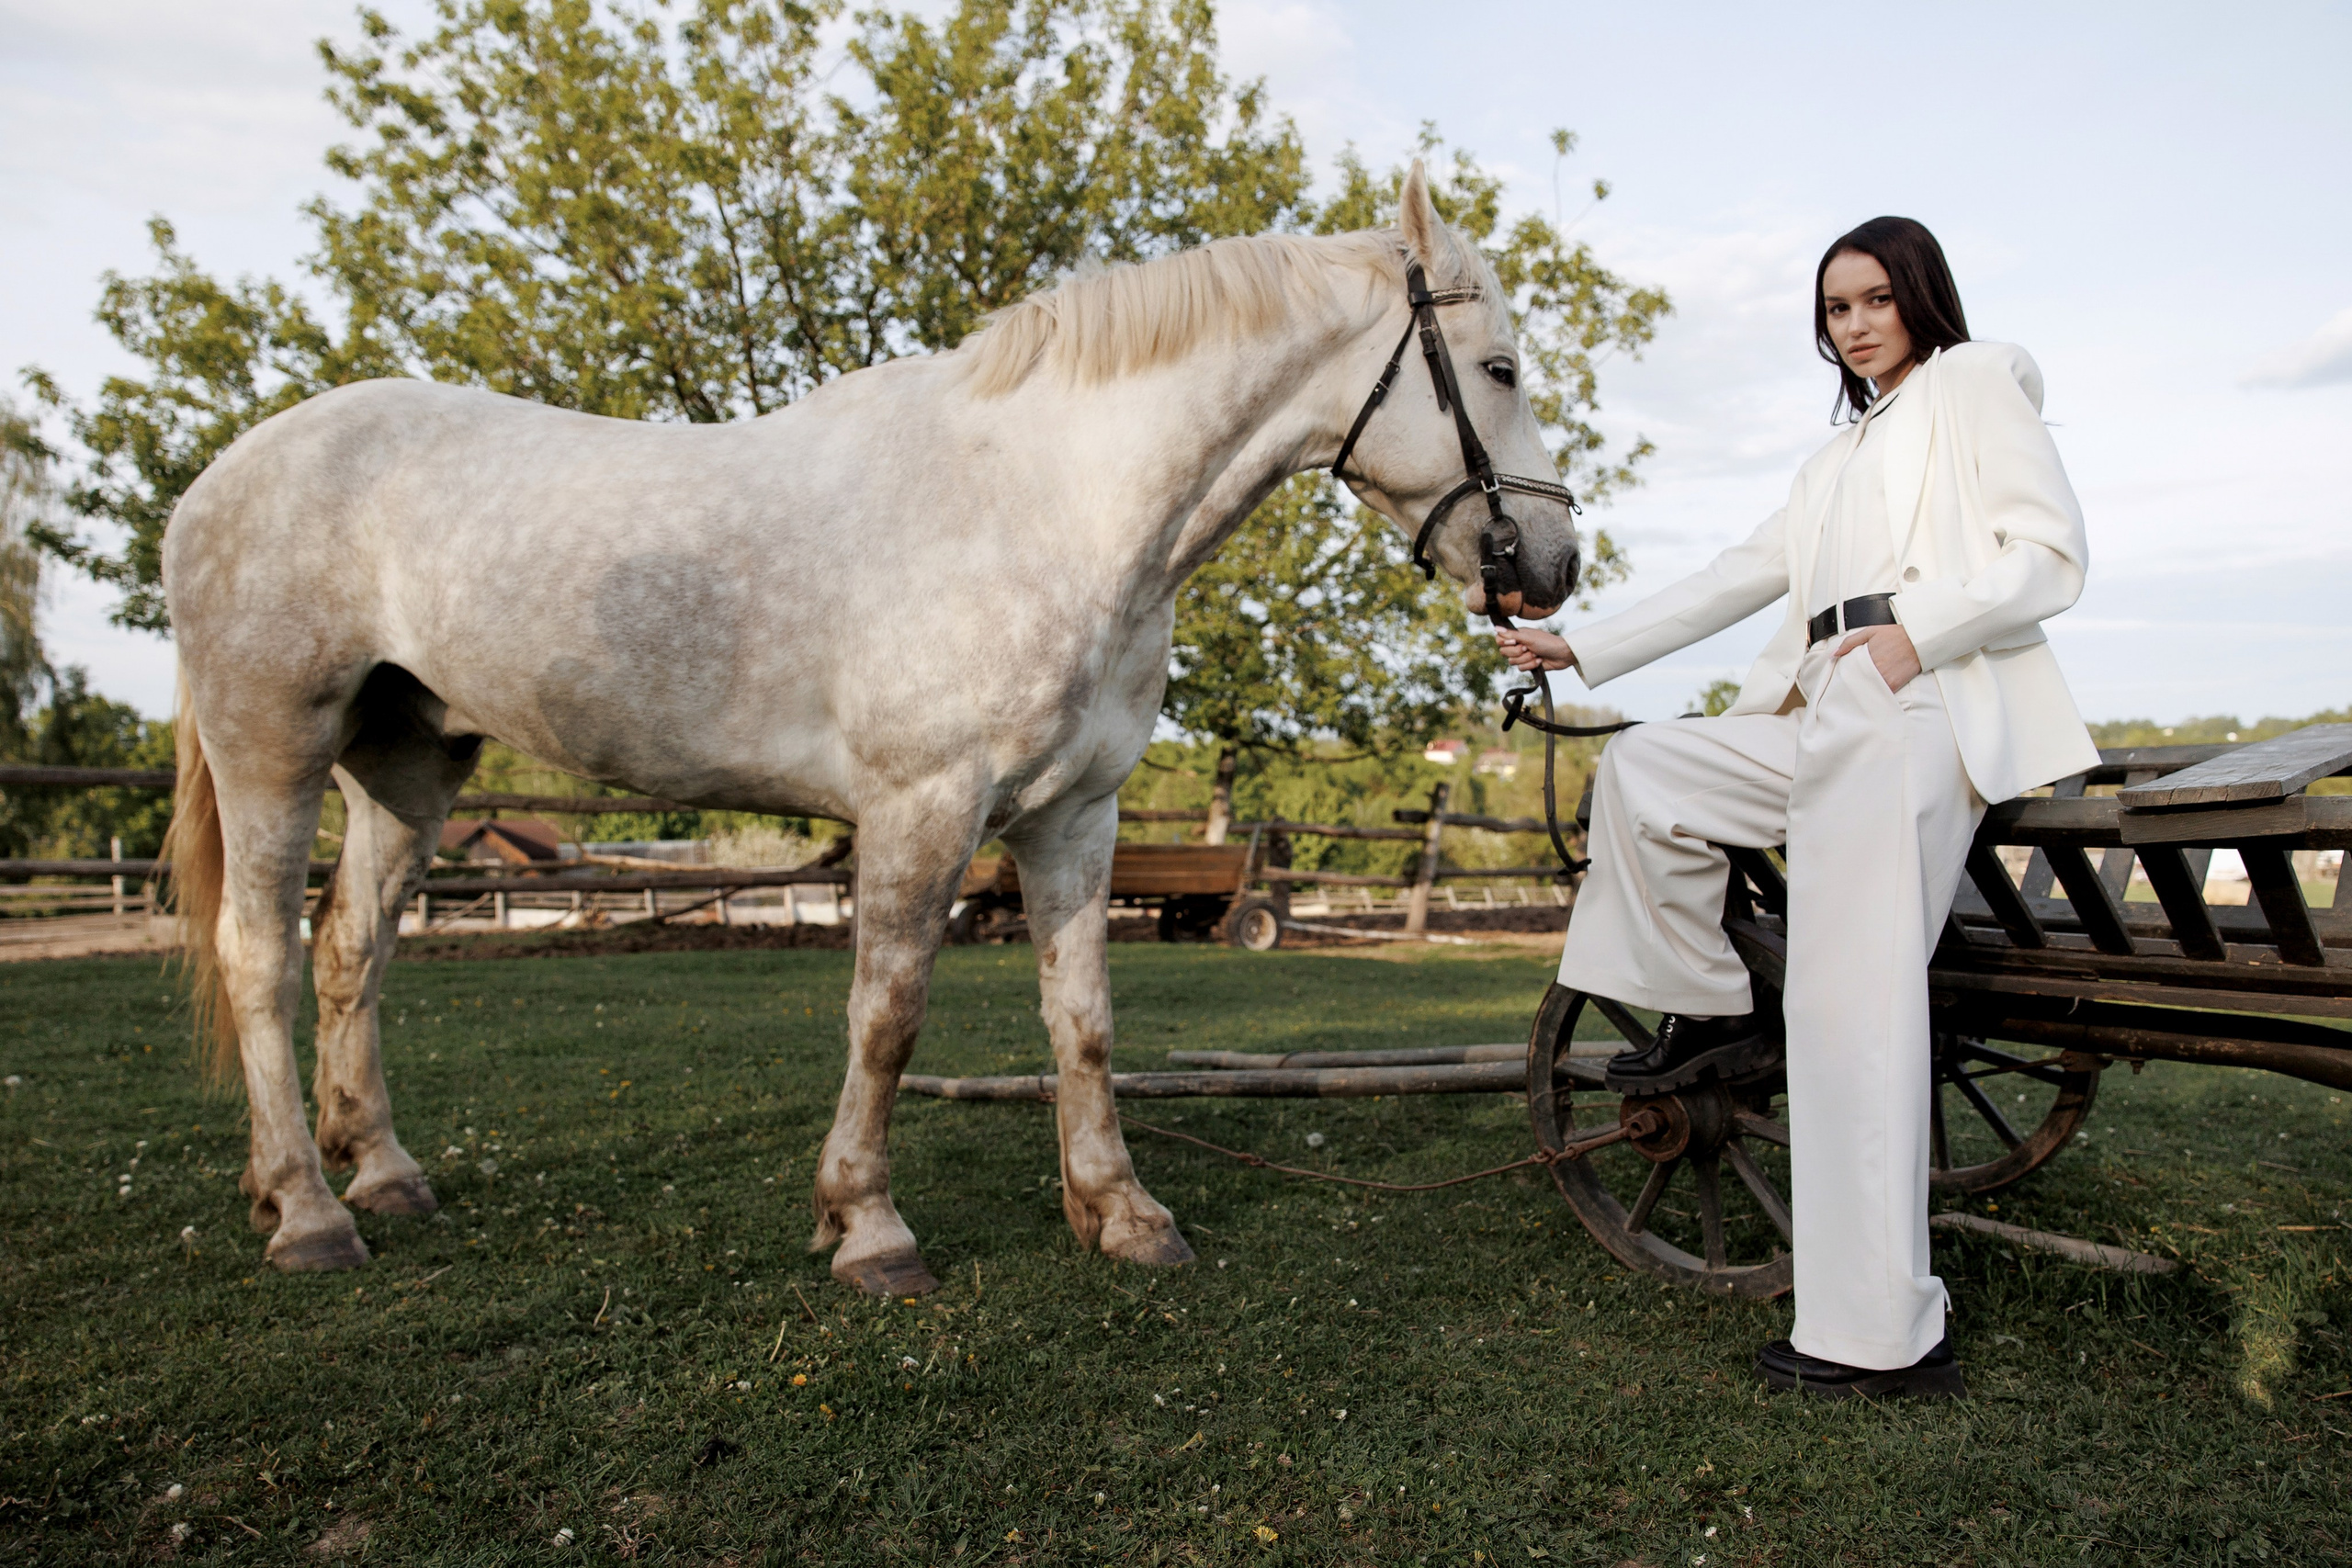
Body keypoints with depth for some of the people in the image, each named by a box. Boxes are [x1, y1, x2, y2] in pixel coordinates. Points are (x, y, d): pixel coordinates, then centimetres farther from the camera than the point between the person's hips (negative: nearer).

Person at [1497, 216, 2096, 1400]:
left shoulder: (1979, 381, 11)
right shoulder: (1839, 458, 32)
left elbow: (2051, 555, -2)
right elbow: (1734, 581, 27)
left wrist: (1919, 630, -18)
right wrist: (1582, 650, 21)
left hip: (1922, 711, -8)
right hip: (1824, 716, 8)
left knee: (1850, 1003, -16)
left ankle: (1883, 1335, -12)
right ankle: (1710, 1012, 11)